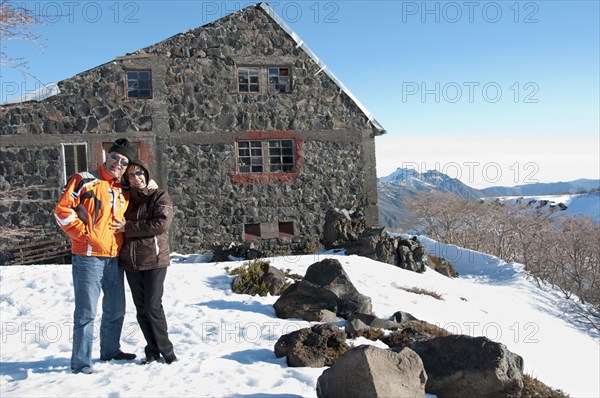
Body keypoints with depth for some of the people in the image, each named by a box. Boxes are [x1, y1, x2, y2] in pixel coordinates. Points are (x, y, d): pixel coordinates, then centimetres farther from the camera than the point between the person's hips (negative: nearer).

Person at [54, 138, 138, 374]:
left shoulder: (124, 191, 13)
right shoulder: (85, 180, -7)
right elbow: (62, 210, -12)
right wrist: (84, 234, -13)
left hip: (114, 259, 7)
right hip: (88, 257, -7)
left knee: (116, 309, 17)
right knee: (87, 311, -3)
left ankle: (110, 350, 34)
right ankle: (81, 363, 10)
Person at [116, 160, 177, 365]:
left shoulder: (160, 196, -2)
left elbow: (162, 223, -17)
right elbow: (119, 224, 25)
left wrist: (128, 228, -15)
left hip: (154, 260, -5)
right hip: (130, 262, 5)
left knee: (153, 306, -6)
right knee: (141, 308, 9)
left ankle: (166, 350, 9)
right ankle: (153, 350, 21)